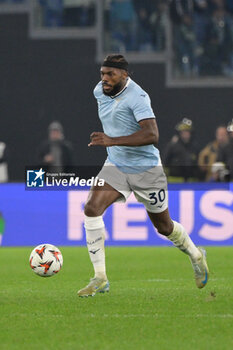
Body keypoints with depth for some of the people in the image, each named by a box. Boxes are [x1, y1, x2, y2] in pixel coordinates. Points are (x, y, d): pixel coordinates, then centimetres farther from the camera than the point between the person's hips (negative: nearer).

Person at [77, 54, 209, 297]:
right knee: (91, 209, -20)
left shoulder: (137, 97, -23)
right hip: (115, 167, 5)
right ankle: (100, 279, -16)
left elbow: (152, 135, -35)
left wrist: (112, 141, -41)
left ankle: (196, 256, 44)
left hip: (146, 170, -5)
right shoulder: (100, 91, -1)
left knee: (163, 226, 11)